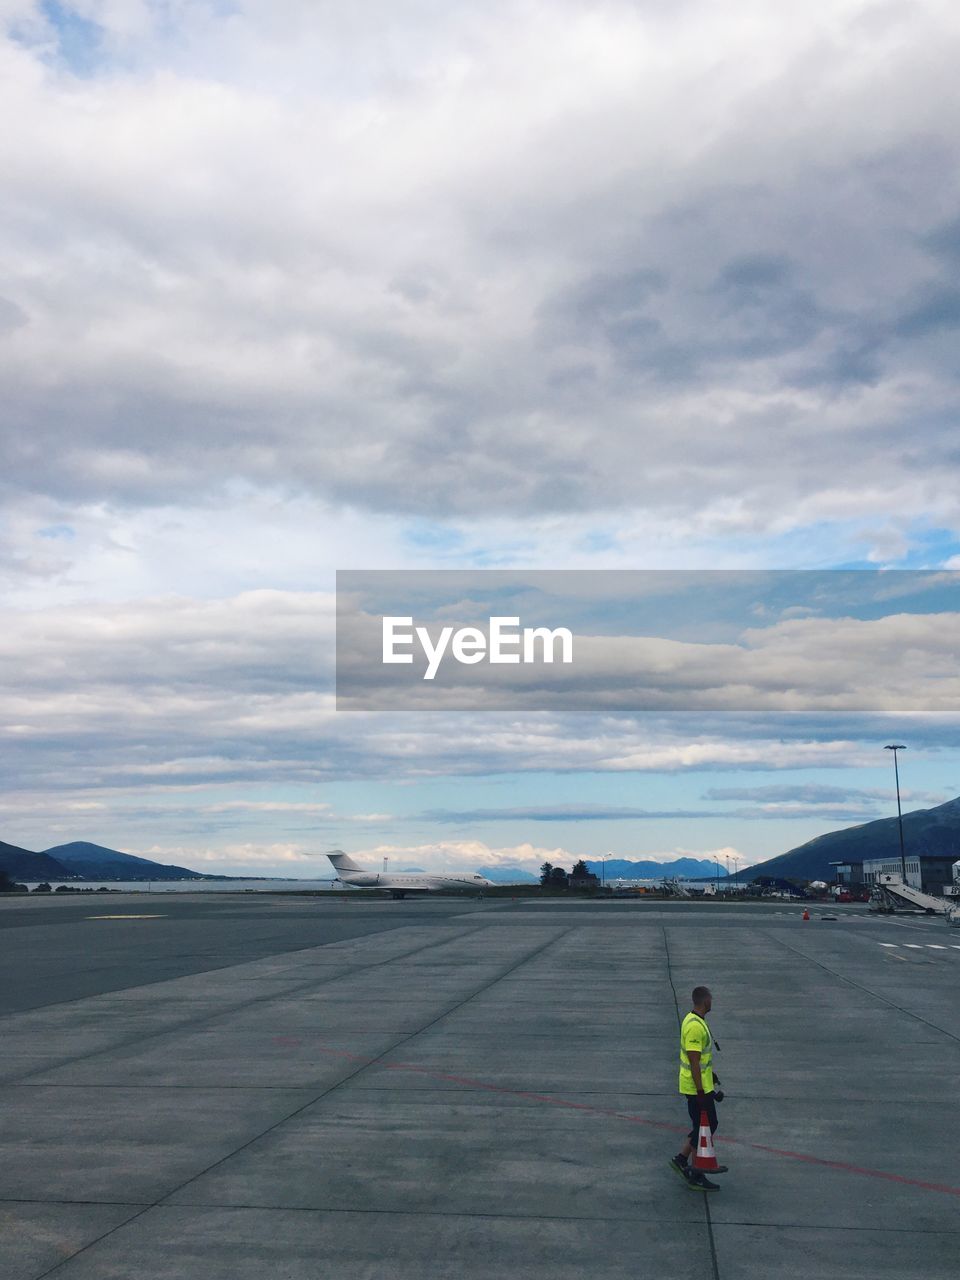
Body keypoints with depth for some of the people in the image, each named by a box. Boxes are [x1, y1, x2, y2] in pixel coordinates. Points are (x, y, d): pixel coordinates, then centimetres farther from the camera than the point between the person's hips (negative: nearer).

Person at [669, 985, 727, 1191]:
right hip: (697, 1087, -10)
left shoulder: (694, 1020, 9)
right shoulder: (695, 1026, -24)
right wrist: (701, 1092, -23)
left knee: (708, 1124, 18)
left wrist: (711, 1074, 30)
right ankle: (696, 1176, 10)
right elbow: (694, 1062, -25)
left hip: (702, 1084, 10)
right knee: (704, 1127, 0)